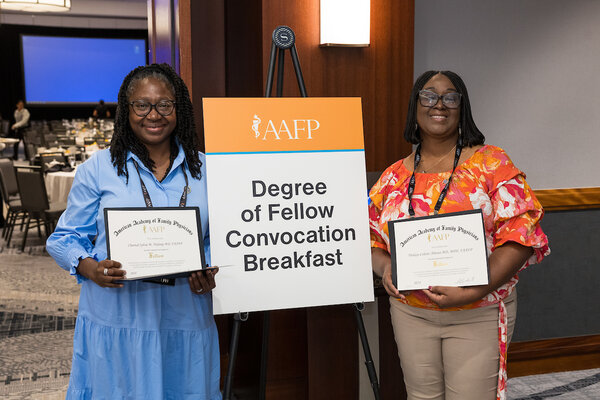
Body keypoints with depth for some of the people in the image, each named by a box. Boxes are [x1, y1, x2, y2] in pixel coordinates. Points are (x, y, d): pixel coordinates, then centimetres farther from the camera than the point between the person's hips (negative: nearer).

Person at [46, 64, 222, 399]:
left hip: (186, 323, 2)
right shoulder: (98, 168, 1)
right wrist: (90, 268, -16)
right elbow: (65, 238, 4)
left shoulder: (204, 170, 7)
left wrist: (211, 275, -8)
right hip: (115, 322, -1)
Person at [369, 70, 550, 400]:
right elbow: (369, 237, 10)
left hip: (479, 314, -3)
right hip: (410, 313, 3)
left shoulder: (491, 162, -5)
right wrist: (384, 266, -12)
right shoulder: (394, 175, 5)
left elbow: (521, 233, -11)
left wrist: (475, 291, -21)